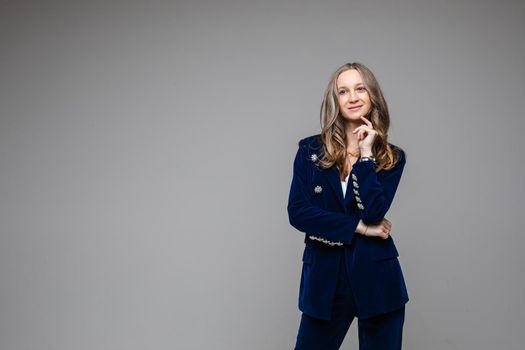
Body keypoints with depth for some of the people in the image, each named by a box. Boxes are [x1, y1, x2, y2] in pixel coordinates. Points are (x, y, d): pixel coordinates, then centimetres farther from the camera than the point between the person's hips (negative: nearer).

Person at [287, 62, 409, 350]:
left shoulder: (392, 157, 2)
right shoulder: (310, 150, 2)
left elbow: (373, 212, -14)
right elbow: (297, 212, -7)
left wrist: (366, 155, -13)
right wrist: (358, 227, -10)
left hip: (376, 279, 0)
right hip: (324, 278, 0)